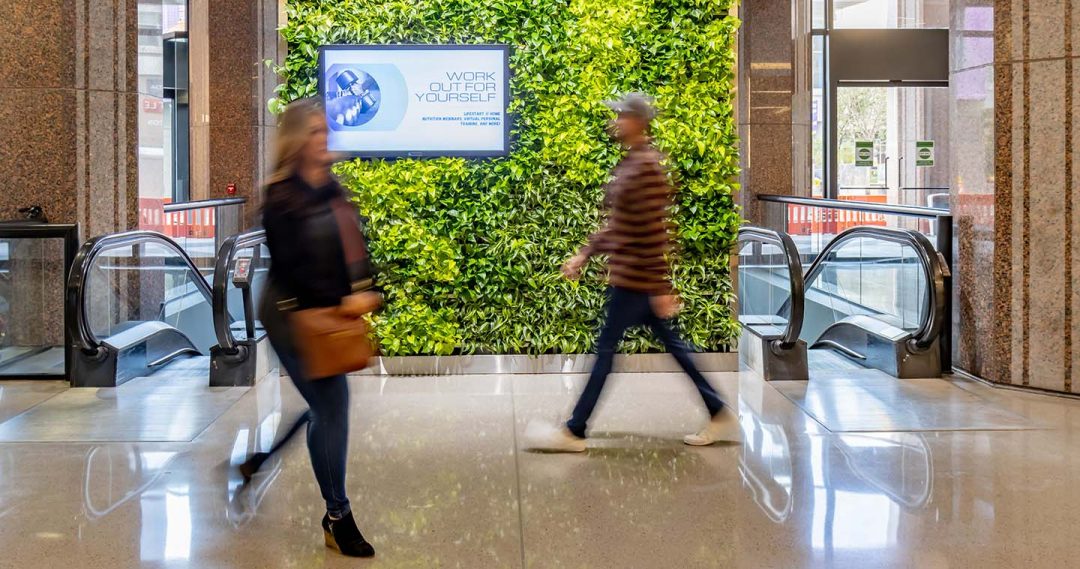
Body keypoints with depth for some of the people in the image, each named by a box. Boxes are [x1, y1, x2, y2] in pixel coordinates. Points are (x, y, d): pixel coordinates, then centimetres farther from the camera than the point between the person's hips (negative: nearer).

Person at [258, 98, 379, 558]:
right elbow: (292, 266, -18)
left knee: (328, 409, 13)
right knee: (332, 408, -7)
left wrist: (364, 290, -1)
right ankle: (338, 516, 4)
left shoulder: (330, 185, 8)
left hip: (329, 312, 8)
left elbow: (352, 243, 13)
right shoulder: (282, 197, -14)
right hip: (294, 316, -8)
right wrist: (342, 300, -19)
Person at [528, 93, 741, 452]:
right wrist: (585, 255, 18)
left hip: (635, 279, -10)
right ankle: (720, 416, 20)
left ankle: (574, 432, 8)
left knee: (606, 349, -2)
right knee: (671, 343, 13)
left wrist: (661, 288, -21)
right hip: (628, 275, 10)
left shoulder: (647, 167, -18)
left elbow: (655, 231, -21)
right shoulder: (629, 163, 12)